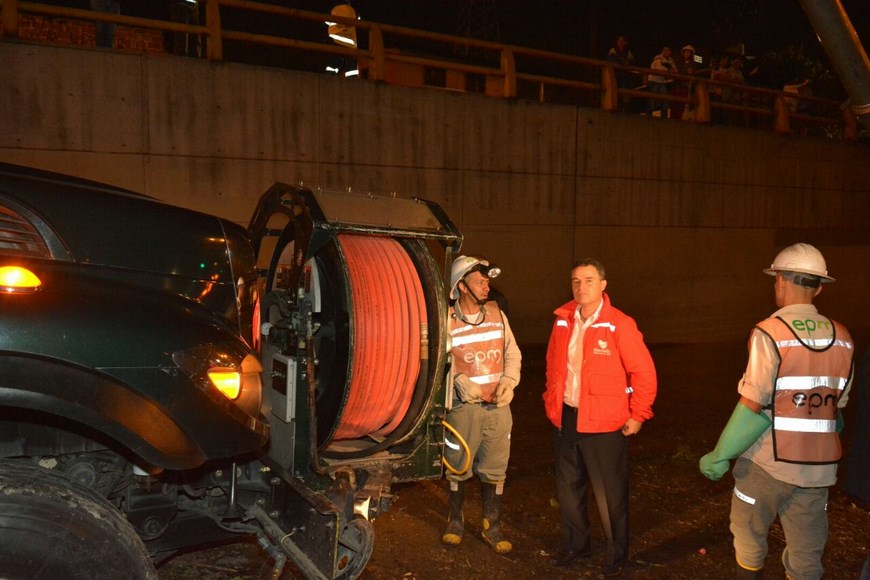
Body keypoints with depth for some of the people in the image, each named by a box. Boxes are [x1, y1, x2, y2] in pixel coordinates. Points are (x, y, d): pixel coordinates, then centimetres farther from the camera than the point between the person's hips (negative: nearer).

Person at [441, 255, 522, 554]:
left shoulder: (497, 314, 4)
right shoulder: (447, 321, -10)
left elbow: (512, 352, 9)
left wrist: (508, 381, -5)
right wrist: (461, 381, -20)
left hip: (498, 406, 4)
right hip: (464, 406, -3)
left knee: (494, 470, 12)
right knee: (458, 468, 12)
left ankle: (491, 527, 28)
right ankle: (455, 521, 34)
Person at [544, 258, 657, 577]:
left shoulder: (620, 324, -14)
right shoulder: (563, 321, 3)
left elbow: (644, 373, -12)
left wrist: (638, 415, -9)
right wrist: (552, 404, 12)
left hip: (606, 423, -5)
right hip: (567, 419, 6)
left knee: (610, 495, 7)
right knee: (568, 487, 19)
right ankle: (575, 545, 39)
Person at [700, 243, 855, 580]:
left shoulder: (770, 332, -14)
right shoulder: (841, 337, 3)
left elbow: (754, 404, -18)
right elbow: (837, 405, 9)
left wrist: (720, 456, -10)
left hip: (768, 462, -5)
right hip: (819, 465, 5)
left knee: (749, 540, 16)